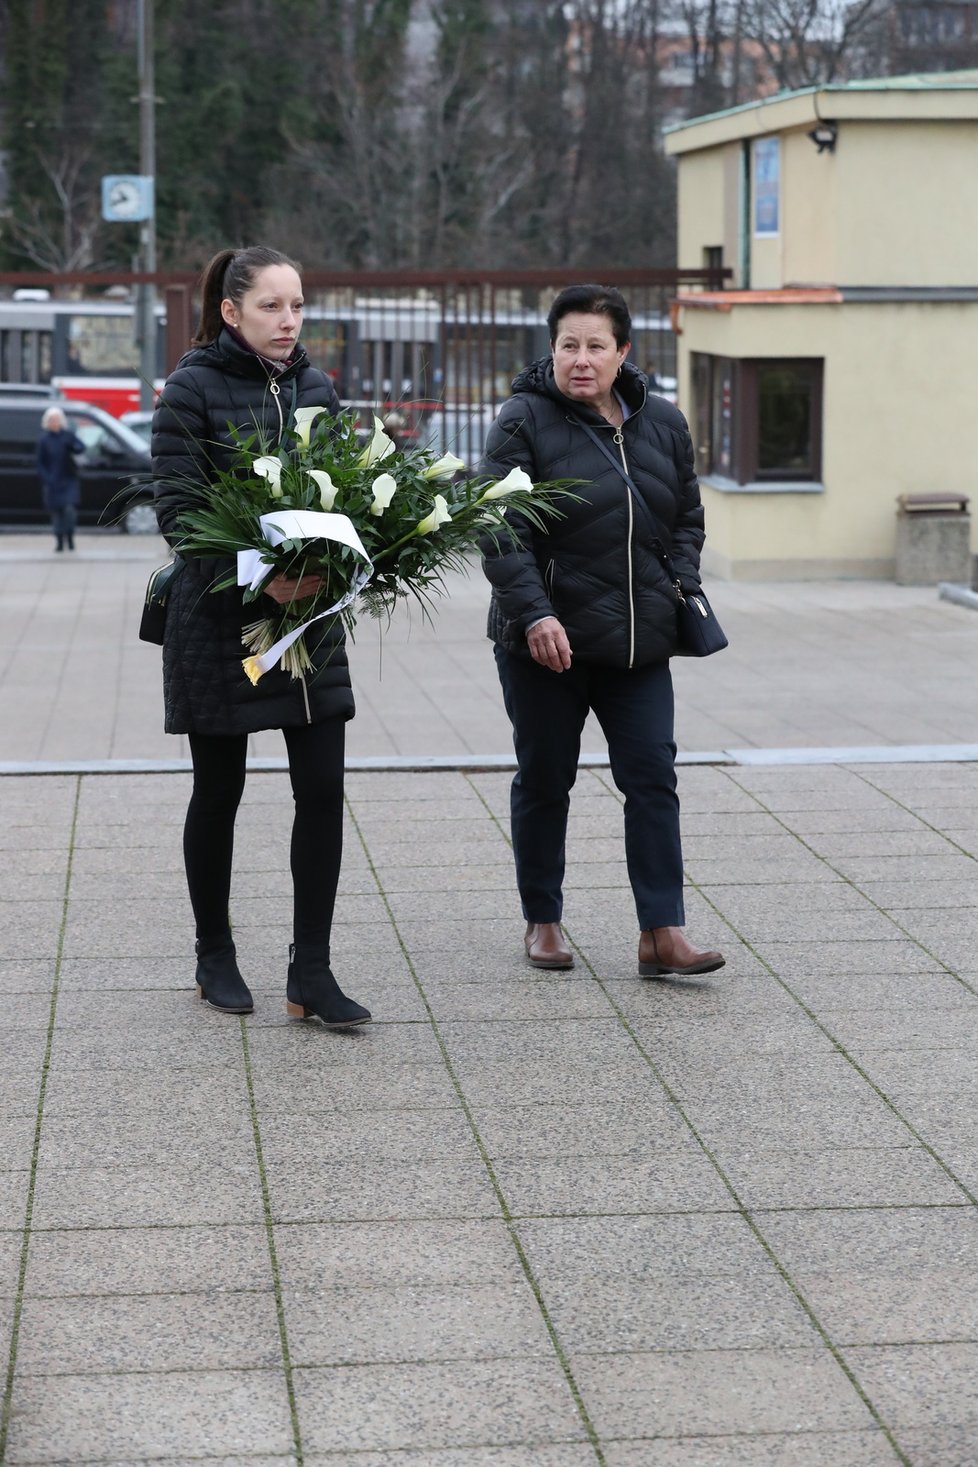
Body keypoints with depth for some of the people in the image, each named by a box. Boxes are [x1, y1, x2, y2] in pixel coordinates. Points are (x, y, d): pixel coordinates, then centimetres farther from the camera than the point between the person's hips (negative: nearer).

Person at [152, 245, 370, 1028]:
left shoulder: (316, 386, 9)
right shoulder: (193, 388, -8)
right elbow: (176, 509, -14)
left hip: (310, 613, 4)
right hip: (219, 619, -4)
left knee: (323, 789, -3)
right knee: (220, 790, 9)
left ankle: (311, 971, 4)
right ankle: (214, 955, 25)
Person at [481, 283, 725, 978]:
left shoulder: (664, 423, 8)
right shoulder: (525, 420, -8)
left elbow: (687, 519, 18)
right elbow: (503, 531, -14)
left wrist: (682, 592, 3)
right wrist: (533, 613, -24)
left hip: (638, 642, 4)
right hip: (547, 641, -4)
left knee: (653, 777, -2)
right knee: (544, 781, 9)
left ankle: (663, 932, 0)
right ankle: (543, 921, 23)